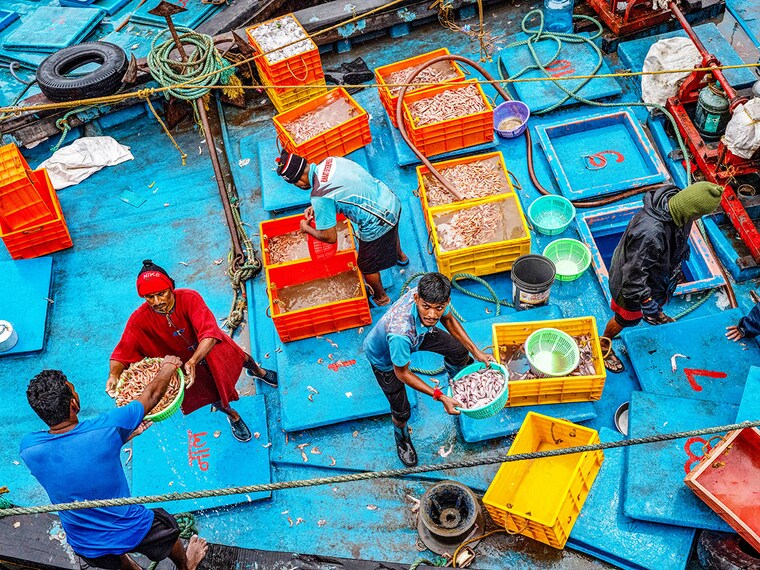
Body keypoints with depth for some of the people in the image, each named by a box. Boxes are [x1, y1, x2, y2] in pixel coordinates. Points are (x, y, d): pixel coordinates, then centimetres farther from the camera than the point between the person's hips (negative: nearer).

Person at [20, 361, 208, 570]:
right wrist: (169, 365, 6)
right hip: (132, 533, -2)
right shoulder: (106, 429, -31)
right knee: (168, 526, 32)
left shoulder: (29, 448, -21)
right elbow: (152, 395, -13)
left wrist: (126, 434, 10)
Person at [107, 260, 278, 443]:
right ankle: (232, 416, 52)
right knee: (212, 395, 15)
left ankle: (257, 371, 67)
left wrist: (193, 361, -61)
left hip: (212, 346, 0)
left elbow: (209, 333, -46)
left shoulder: (189, 298, -38)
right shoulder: (139, 320, -32)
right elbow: (121, 353, -31)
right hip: (183, 361, 0)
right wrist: (114, 375, -53)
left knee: (243, 359, 27)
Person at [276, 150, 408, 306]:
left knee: (367, 266, 21)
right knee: (392, 231, 42)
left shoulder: (319, 197, -27)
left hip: (377, 225, -8)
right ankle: (400, 256, 74)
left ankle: (380, 297, 47)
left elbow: (330, 237, -17)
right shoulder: (330, 160, -5)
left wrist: (306, 229, 1)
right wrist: (316, 208, 11)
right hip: (392, 200, 8)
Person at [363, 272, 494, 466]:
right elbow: (402, 373, -30)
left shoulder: (433, 295, -33)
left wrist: (476, 351, -7)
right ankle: (402, 439, 41)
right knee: (402, 411, 3)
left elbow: (448, 319, -6)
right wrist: (440, 397, -28)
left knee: (459, 351, 12)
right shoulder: (400, 332, -50)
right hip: (384, 357, -5)